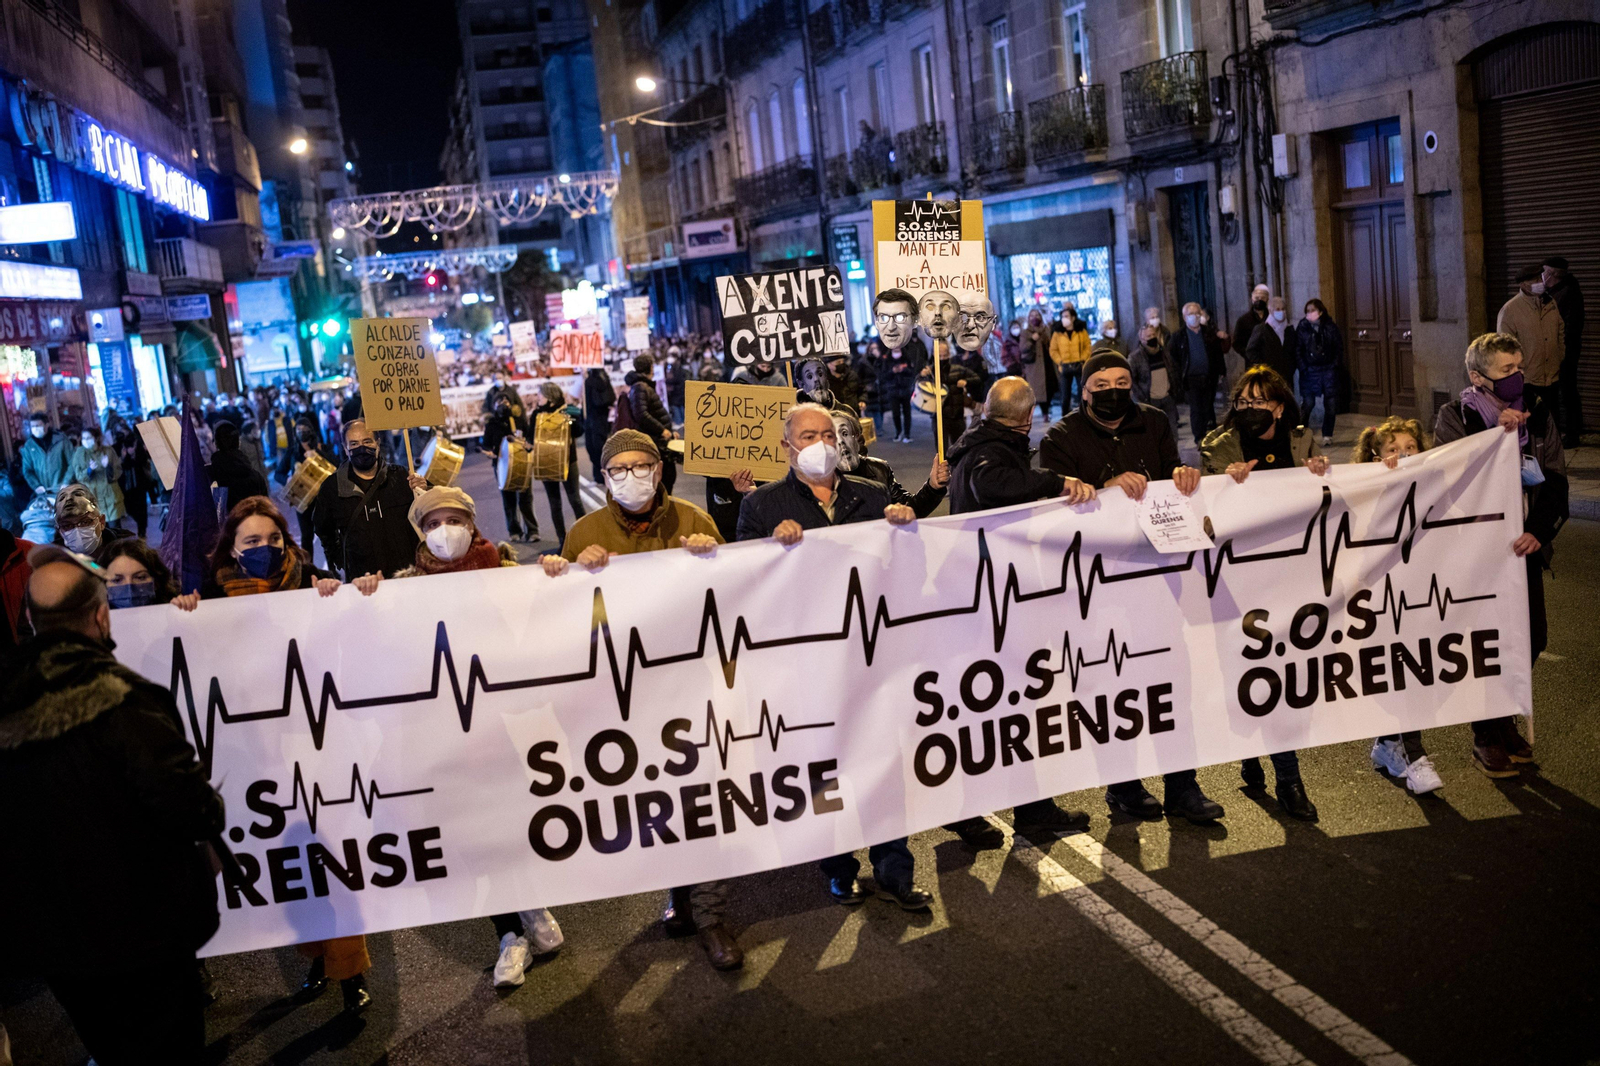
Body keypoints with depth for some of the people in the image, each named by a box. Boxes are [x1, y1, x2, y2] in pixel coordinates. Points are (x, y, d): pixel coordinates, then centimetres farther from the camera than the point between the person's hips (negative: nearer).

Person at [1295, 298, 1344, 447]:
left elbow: (1339, 347, 5)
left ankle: (1327, 435, 13)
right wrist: (1302, 368, -7)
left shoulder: (1331, 326, 1)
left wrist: (1335, 365, -4)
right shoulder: (1302, 327, 0)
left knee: (1330, 404, 2)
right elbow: (1297, 350, 1)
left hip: (1328, 369, 1)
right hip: (1309, 371, -1)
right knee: (1307, 403, -5)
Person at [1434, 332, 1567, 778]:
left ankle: (1506, 722, 29)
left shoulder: (1537, 414, 4)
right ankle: (1486, 738, 18)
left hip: (1524, 545, 4)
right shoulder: (1454, 418, -6)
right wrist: (1498, 434, -25)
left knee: (1530, 640, 7)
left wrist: (1539, 531, -14)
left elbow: (1555, 480, 0)